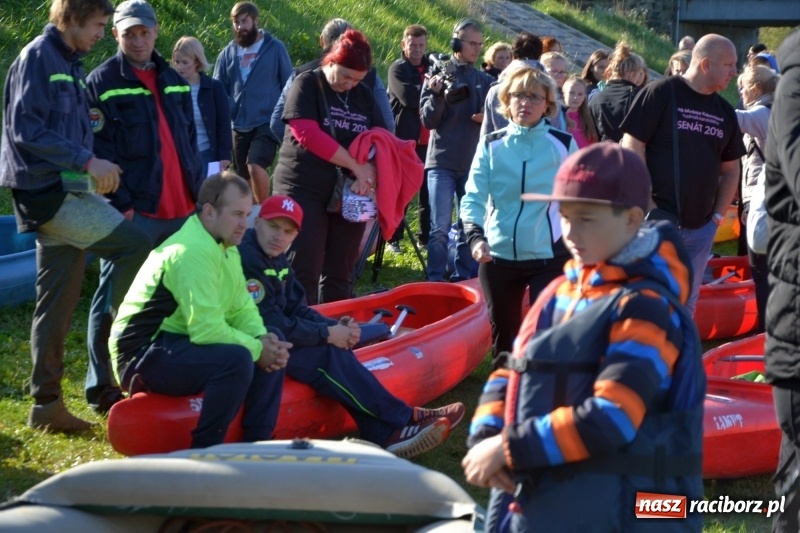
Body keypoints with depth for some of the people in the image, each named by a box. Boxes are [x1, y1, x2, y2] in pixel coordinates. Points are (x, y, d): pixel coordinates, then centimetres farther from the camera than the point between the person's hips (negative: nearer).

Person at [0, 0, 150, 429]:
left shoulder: (69, 64, 18)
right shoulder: (38, 57, -9)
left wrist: (96, 167, 8)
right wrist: (86, 161, -20)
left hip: (62, 193, 9)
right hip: (48, 192, -9)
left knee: (57, 302, 8)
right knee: (135, 245, -17)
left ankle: (47, 403, 12)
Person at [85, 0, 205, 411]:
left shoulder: (174, 81, 17)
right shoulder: (102, 83, -3)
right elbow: (99, 149, -9)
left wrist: (199, 190, 11)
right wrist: (120, 202, -15)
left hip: (181, 209, 7)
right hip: (132, 211, -6)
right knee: (115, 297, -5)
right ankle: (101, 386, 0)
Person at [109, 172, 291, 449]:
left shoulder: (227, 249, 11)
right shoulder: (193, 250, -22)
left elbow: (242, 309, 8)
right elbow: (205, 328, -28)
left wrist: (263, 339, -12)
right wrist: (257, 348, -18)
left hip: (180, 344, 11)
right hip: (143, 356, -11)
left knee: (273, 349, 3)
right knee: (237, 358, -31)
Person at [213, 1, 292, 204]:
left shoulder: (275, 48, 0)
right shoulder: (228, 53, 8)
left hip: (267, 122, -4)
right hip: (239, 124, 4)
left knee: (255, 166, -24)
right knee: (244, 178, 9)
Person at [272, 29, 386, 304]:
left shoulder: (364, 95, 13)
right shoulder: (307, 84, -3)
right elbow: (308, 134, -17)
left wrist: (368, 173, -14)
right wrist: (357, 166, -16)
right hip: (304, 191, -5)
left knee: (340, 276, 7)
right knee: (305, 275, -6)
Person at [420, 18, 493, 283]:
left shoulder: (485, 80, 8)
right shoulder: (438, 75, -2)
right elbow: (428, 120, -6)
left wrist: (487, 118, -9)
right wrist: (436, 95, -22)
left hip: (474, 163, 4)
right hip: (442, 162, -4)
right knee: (440, 226, -7)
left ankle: (463, 278, 17)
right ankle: (435, 280, -3)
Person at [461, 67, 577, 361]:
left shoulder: (563, 145, -2)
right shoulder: (491, 145, 1)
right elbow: (473, 197, -4)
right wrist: (475, 236, -21)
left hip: (549, 257, -2)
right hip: (498, 256, 3)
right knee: (503, 335, 15)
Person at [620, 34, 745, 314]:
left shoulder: (725, 112, 11)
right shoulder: (660, 93, -7)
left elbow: (730, 168, 19)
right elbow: (632, 148, -10)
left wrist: (718, 215, 8)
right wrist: (648, 207, -13)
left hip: (701, 228, 6)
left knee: (686, 306, 11)